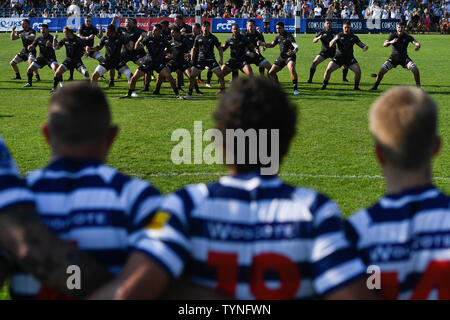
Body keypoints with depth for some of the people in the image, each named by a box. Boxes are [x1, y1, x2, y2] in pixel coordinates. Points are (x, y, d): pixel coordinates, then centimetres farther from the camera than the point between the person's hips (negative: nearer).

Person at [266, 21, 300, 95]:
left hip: (290, 56, -7)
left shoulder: (289, 36, -16)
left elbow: (296, 46, -29)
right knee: (271, 73, 3)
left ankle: (296, 89, -30)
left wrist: (294, 51, -52)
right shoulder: (278, 37, 7)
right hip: (281, 57, 7)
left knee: (292, 69, -36)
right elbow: (272, 45, 25)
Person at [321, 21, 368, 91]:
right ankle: (324, 85, 3)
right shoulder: (339, 35, -5)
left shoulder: (354, 37, 0)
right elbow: (331, 45, -14)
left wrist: (365, 47, -21)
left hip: (349, 58, 1)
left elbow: (360, 44, 3)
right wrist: (335, 39, -35)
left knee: (358, 71, -18)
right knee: (328, 70, -17)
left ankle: (356, 86, 2)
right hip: (338, 57, -1)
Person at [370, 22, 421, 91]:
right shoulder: (393, 36, -9)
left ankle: (418, 86, -3)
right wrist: (391, 42, -44)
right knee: (382, 70, -15)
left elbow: (416, 43, -20)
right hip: (394, 57, 0)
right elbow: (384, 44, -22)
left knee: (415, 69, -19)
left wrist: (417, 46, -46)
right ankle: (375, 86, 4)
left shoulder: (407, 37, -9)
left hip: (404, 58, 0)